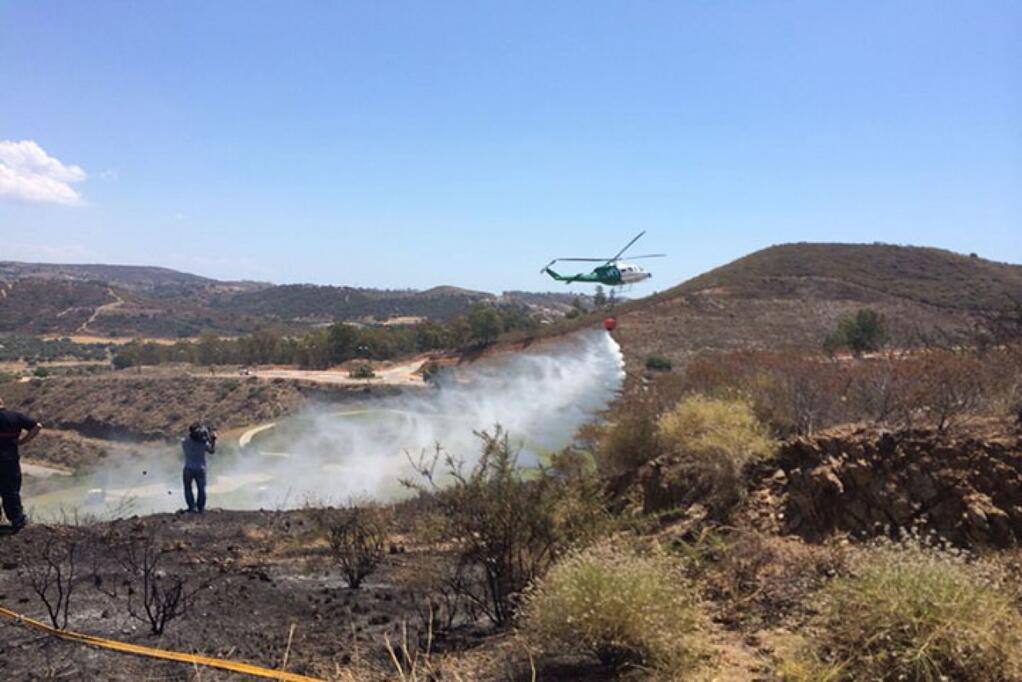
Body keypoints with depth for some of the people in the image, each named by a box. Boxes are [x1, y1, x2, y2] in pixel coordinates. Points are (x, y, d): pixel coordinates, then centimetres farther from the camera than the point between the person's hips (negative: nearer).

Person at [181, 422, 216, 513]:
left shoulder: (184, 441, -19)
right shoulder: (204, 443, -19)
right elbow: (212, 451, 0)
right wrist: (214, 440, 6)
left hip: (189, 469, 0)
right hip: (200, 469, 0)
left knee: (188, 488, 19)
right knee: (201, 489, 18)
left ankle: (192, 507, 15)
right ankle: (200, 508, 23)